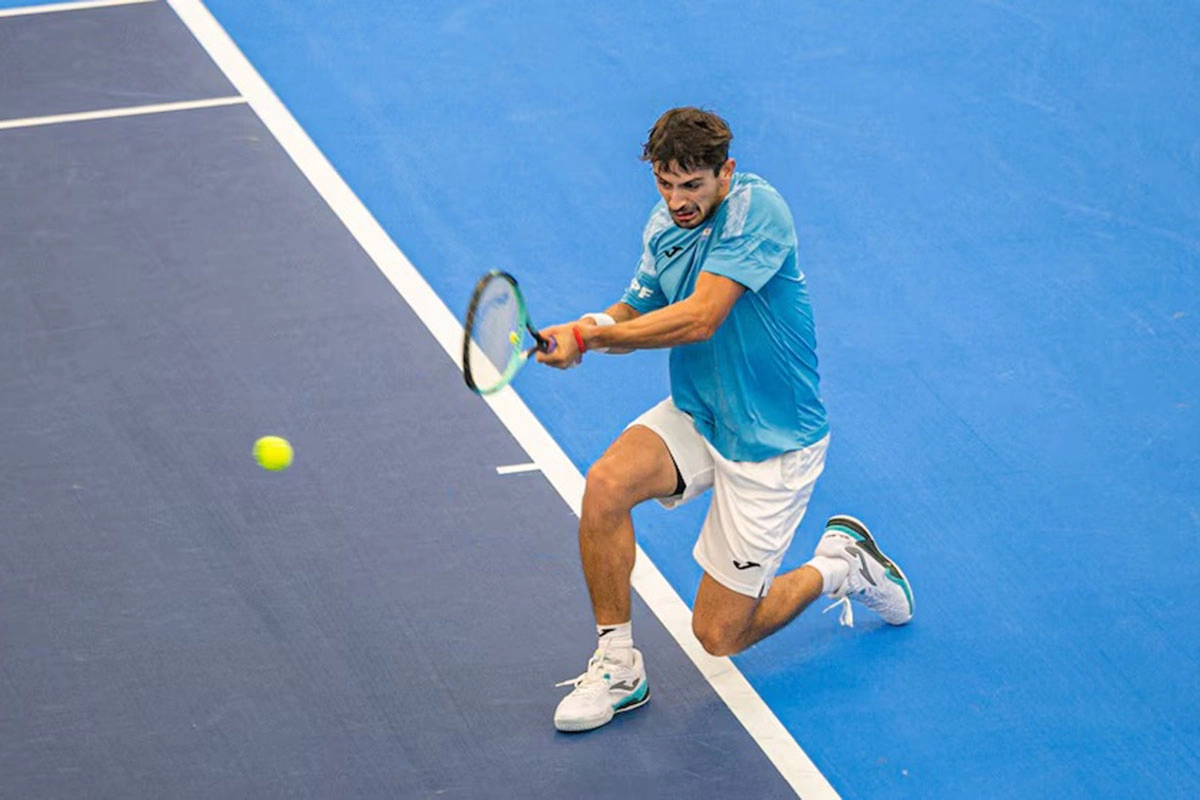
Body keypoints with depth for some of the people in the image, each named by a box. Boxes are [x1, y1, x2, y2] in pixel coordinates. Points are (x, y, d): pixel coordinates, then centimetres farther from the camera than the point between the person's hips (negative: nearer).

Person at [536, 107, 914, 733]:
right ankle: (616, 665, -10)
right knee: (606, 484, -26)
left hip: (771, 444, -6)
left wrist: (590, 337, -32)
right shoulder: (665, 225, -2)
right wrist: (590, 329, -17)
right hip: (696, 417, 6)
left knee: (718, 636, -1)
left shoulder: (756, 210, -25)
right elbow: (637, 313, 6)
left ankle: (839, 565, 25)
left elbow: (698, 319, -34)